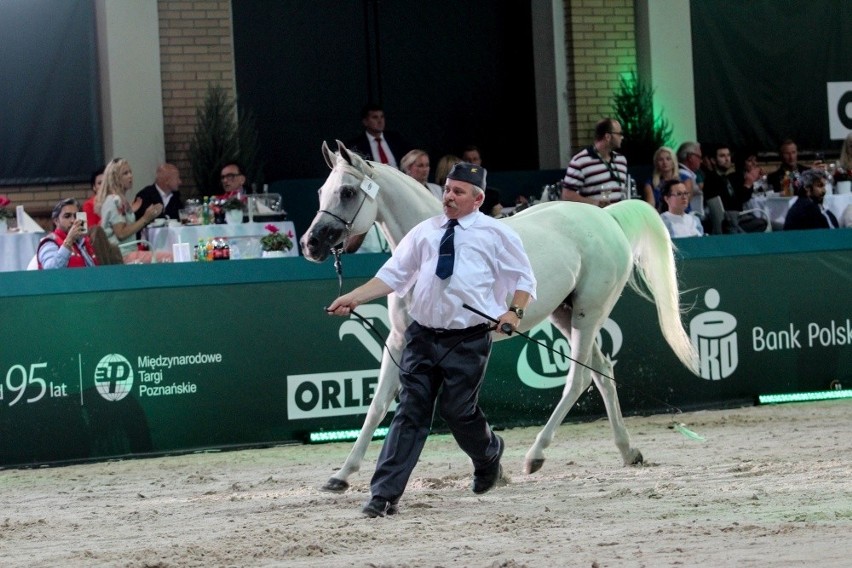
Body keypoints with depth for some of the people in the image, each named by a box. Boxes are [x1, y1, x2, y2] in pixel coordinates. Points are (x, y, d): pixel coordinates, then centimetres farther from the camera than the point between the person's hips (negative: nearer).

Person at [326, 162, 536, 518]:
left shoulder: (496, 234, 2)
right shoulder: (425, 232, 10)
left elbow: (524, 279, 5)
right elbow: (393, 275, 9)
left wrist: (515, 312, -14)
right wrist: (354, 298, -3)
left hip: (468, 340, -3)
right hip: (422, 336, 3)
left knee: (457, 409, -1)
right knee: (410, 411, -1)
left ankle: (489, 456, 34)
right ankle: (385, 495, -3)